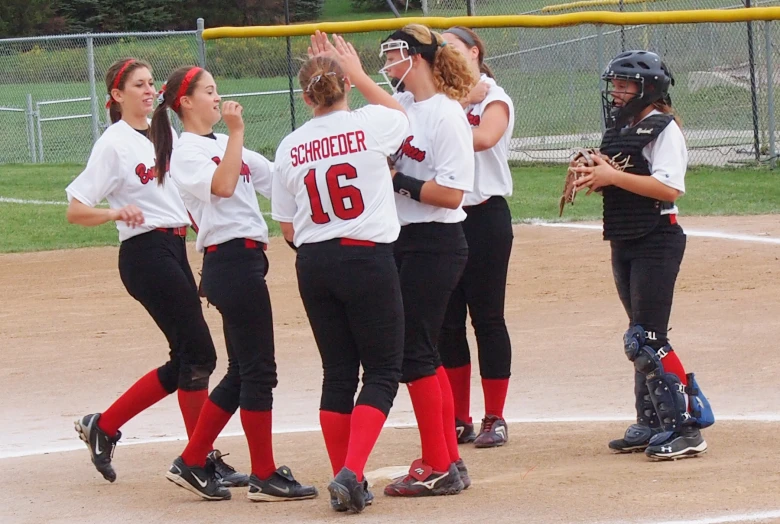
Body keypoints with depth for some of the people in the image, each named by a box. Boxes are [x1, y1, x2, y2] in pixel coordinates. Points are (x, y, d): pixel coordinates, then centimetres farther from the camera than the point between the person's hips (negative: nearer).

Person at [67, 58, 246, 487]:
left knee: (186, 362, 8)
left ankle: (103, 426, 19)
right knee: (198, 354, -10)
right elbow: (75, 210, -12)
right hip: (145, 253, -8)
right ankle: (204, 460, -2)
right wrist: (116, 213, -30)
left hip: (176, 250, 8)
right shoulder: (113, 144, -9)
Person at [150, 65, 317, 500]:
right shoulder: (186, 152, -8)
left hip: (247, 259, 10)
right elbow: (222, 186, -26)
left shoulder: (224, 146, 18)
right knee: (259, 371, -6)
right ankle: (265, 476, 0)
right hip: (231, 261, -10)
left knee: (243, 372, 13)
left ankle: (192, 464, 18)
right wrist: (236, 131, -23)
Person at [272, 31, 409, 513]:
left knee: (338, 373, 13)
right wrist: (359, 75, 25)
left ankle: (346, 482, 14)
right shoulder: (370, 125, -7)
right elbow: (403, 117, 20)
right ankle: (352, 473, -14)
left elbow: (289, 229, 7)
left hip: (313, 265, 4)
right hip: (368, 259, -4)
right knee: (383, 372, 2)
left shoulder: (290, 148, 2)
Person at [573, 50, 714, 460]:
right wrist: (594, 178, 0)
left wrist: (613, 177, -24)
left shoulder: (663, 130, -11)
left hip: (657, 239, -9)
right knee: (641, 338, 13)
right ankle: (651, 424, 19)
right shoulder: (619, 130, 16)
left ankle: (686, 426, -12)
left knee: (646, 340, -14)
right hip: (624, 242, 9)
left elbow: (669, 188, -22)